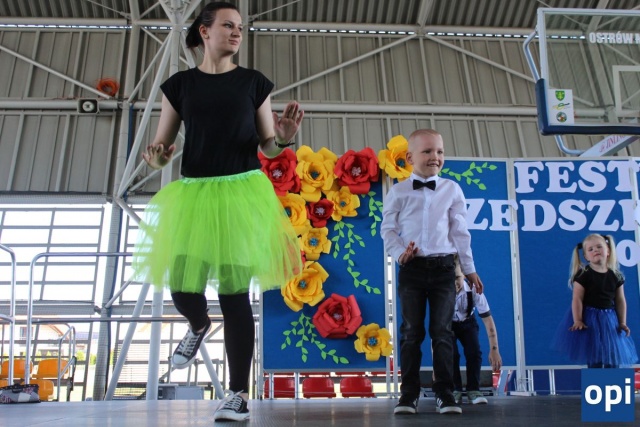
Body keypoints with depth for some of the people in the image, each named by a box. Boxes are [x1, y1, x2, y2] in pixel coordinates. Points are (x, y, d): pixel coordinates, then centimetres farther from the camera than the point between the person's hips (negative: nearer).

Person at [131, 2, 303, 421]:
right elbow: (160, 147, 11)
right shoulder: (180, 84, 9)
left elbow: (267, 147, 9)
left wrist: (284, 136, -13)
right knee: (182, 287, -2)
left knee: (235, 290, -4)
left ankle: (238, 395, 7)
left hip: (241, 191, -1)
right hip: (193, 193, 2)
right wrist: (157, 155, -12)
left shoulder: (254, 82, 8)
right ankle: (199, 325, 39)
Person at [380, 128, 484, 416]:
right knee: (411, 332, 4)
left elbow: (460, 232, 9)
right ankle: (409, 394, 11)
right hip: (412, 268, -1)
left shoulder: (452, 190, 7)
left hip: (443, 267, 1)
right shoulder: (398, 192, 4)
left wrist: (469, 268, 9)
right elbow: (388, 229, 4)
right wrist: (399, 253, -14)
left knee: (442, 331, 2)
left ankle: (445, 394, 10)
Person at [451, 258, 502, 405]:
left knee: (474, 352, -21)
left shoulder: (473, 291, -32)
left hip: (467, 323, 1)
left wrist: (494, 349, -37)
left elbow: (488, 321, -28)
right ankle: (455, 390, -5)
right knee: (451, 353, -22)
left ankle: (473, 390, -5)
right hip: (447, 324, -1)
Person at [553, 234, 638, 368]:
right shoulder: (583, 274, -11)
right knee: (594, 360, 0)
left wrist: (622, 322, 4)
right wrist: (577, 321, -20)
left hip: (610, 319, 5)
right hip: (589, 318, -5)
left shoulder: (616, 275, 3)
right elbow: (577, 299, -14)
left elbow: (620, 300, 8)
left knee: (614, 360, 9)